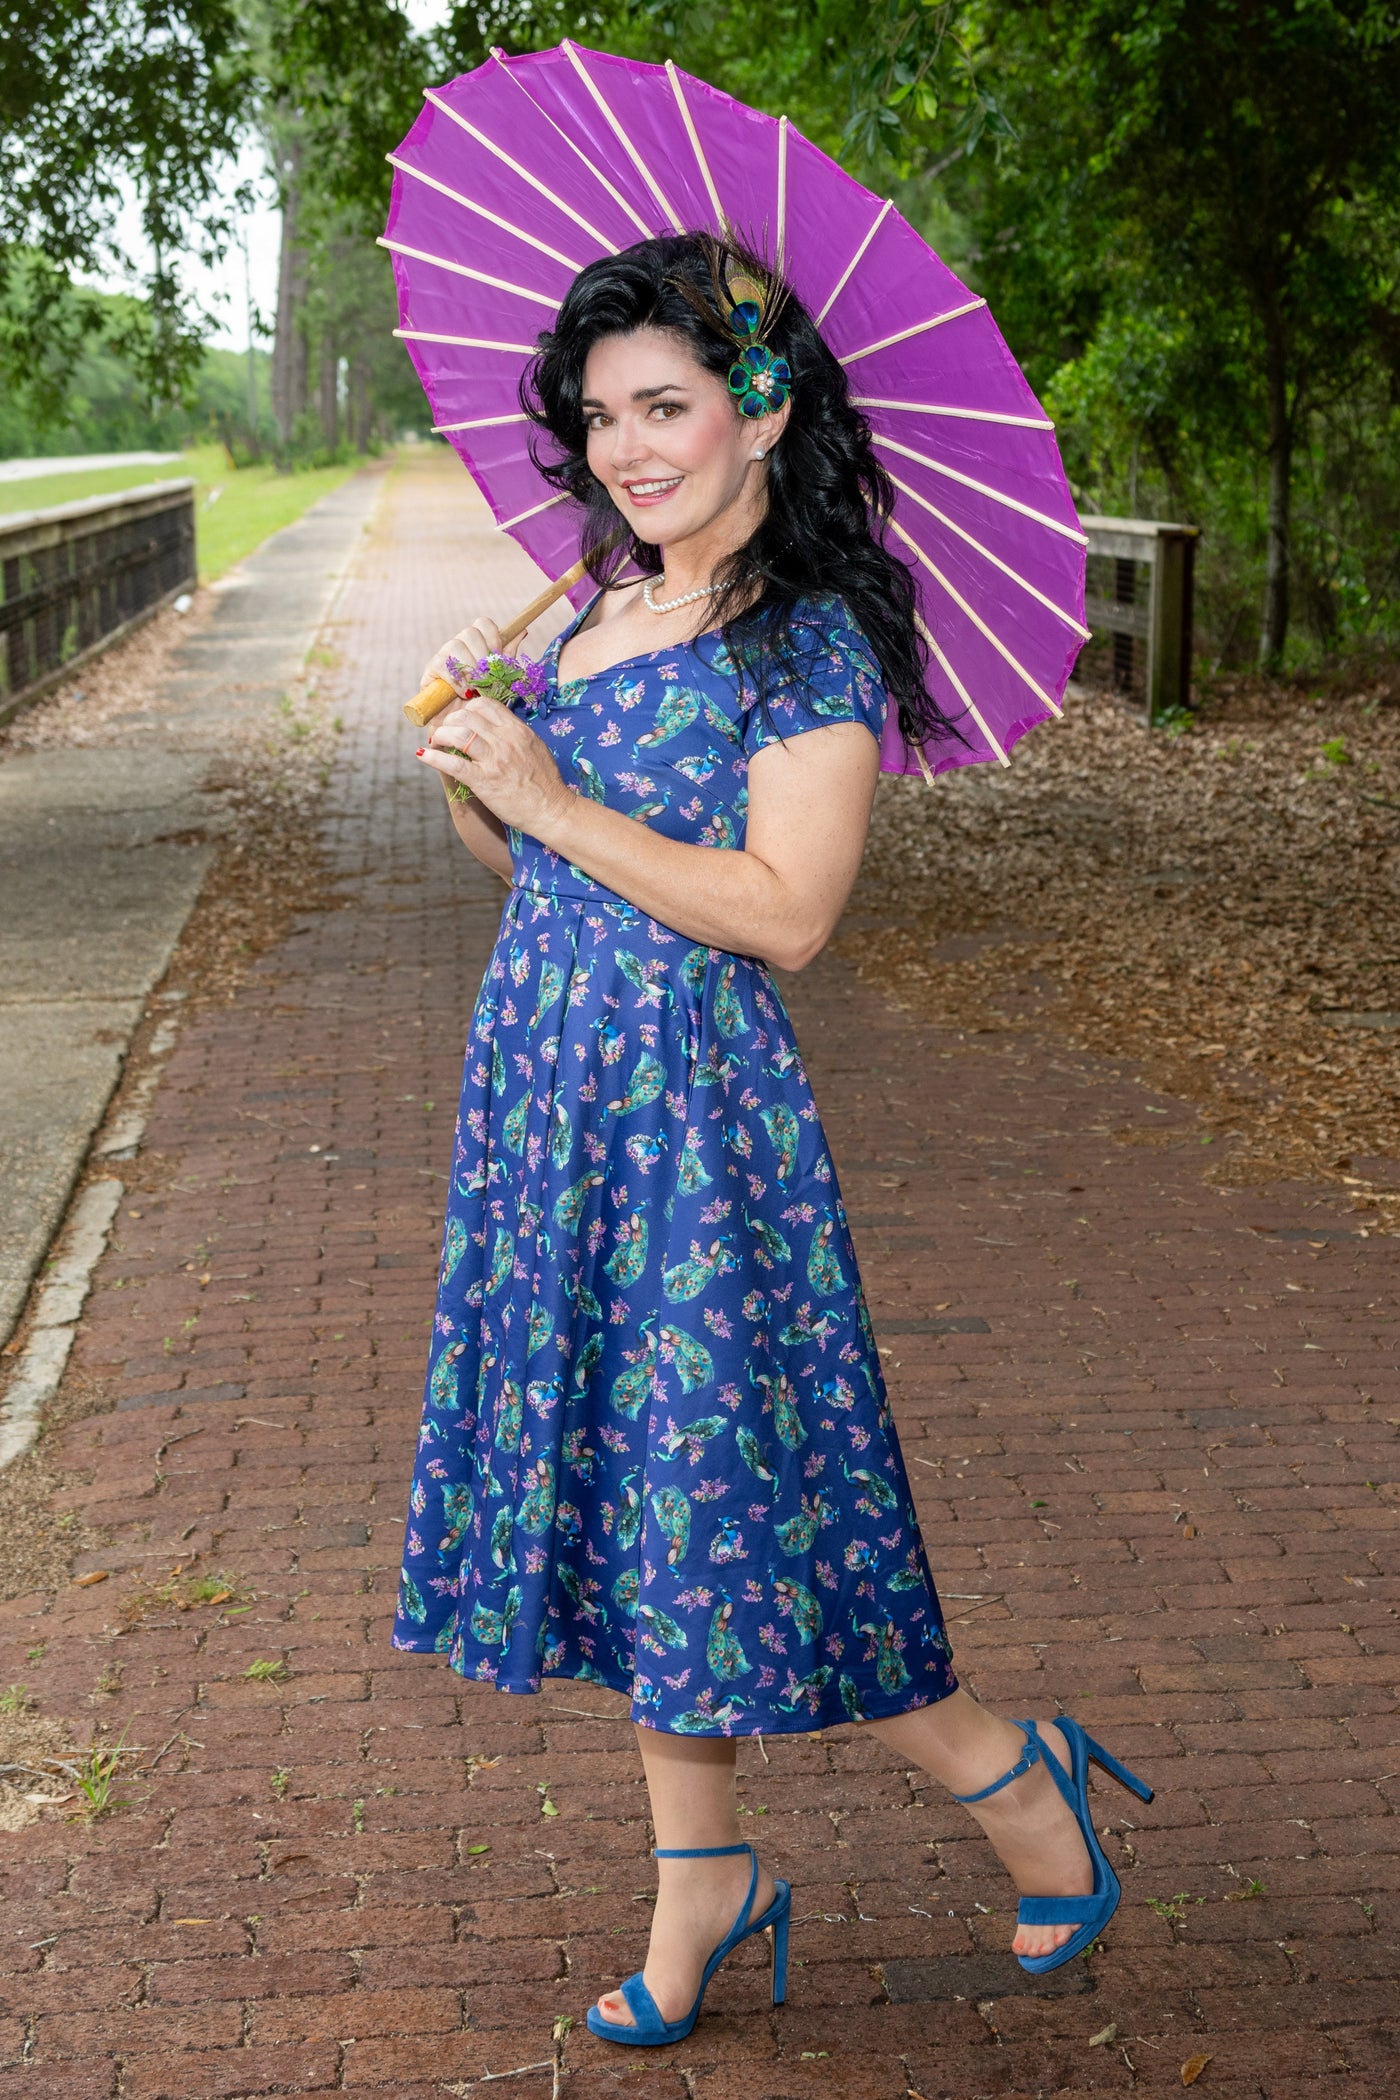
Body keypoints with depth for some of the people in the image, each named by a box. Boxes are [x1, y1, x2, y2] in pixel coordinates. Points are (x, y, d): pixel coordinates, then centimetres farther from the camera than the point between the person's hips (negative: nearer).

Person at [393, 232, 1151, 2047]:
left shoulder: (810, 639, -12)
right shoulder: (602, 614, 13)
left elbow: (784, 916, -20)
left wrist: (550, 800, -19)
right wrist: (467, 757, -2)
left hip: (694, 1101, -8)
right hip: (548, 1083, 8)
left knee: (719, 1479, -3)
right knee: (625, 1481, 13)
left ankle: (1012, 1774, 20)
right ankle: (703, 1872, 28)